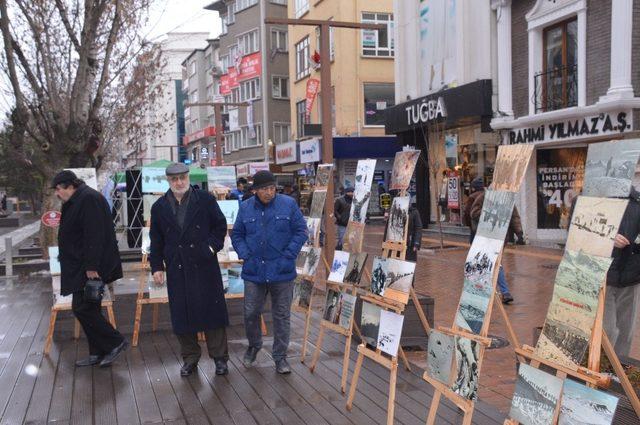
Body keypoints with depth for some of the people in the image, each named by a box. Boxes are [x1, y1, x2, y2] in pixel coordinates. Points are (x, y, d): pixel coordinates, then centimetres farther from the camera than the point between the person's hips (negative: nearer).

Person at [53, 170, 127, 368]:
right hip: (82, 268, 10)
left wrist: (91, 267, -25)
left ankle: (115, 343, 0)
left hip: (89, 268, -10)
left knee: (82, 308, -8)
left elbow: (94, 236, -23)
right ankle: (97, 353, 19)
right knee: (89, 308, 12)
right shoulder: (76, 201, 17)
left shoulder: (88, 199, -16)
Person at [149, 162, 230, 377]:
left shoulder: (205, 199, 0)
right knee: (182, 315, 6)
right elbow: (156, 240, 10)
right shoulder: (159, 207, 7)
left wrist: (212, 246, -8)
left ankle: (219, 357, 14)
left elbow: (220, 225, 5)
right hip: (176, 269, 2)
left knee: (213, 310, 2)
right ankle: (190, 358, 20)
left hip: (205, 265, -2)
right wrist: (157, 266, 5)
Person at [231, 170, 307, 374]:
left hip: (282, 272, -2)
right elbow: (237, 235, 10)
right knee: (251, 313, 8)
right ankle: (253, 346, 36)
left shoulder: (288, 204, -5)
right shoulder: (245, 208, 3)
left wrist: (289, 255, -11)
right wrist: (245, 255, -4)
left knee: (282, 315, 7)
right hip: (254, 271, 2)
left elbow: (301, 231, -3)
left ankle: (280, 356, 20)